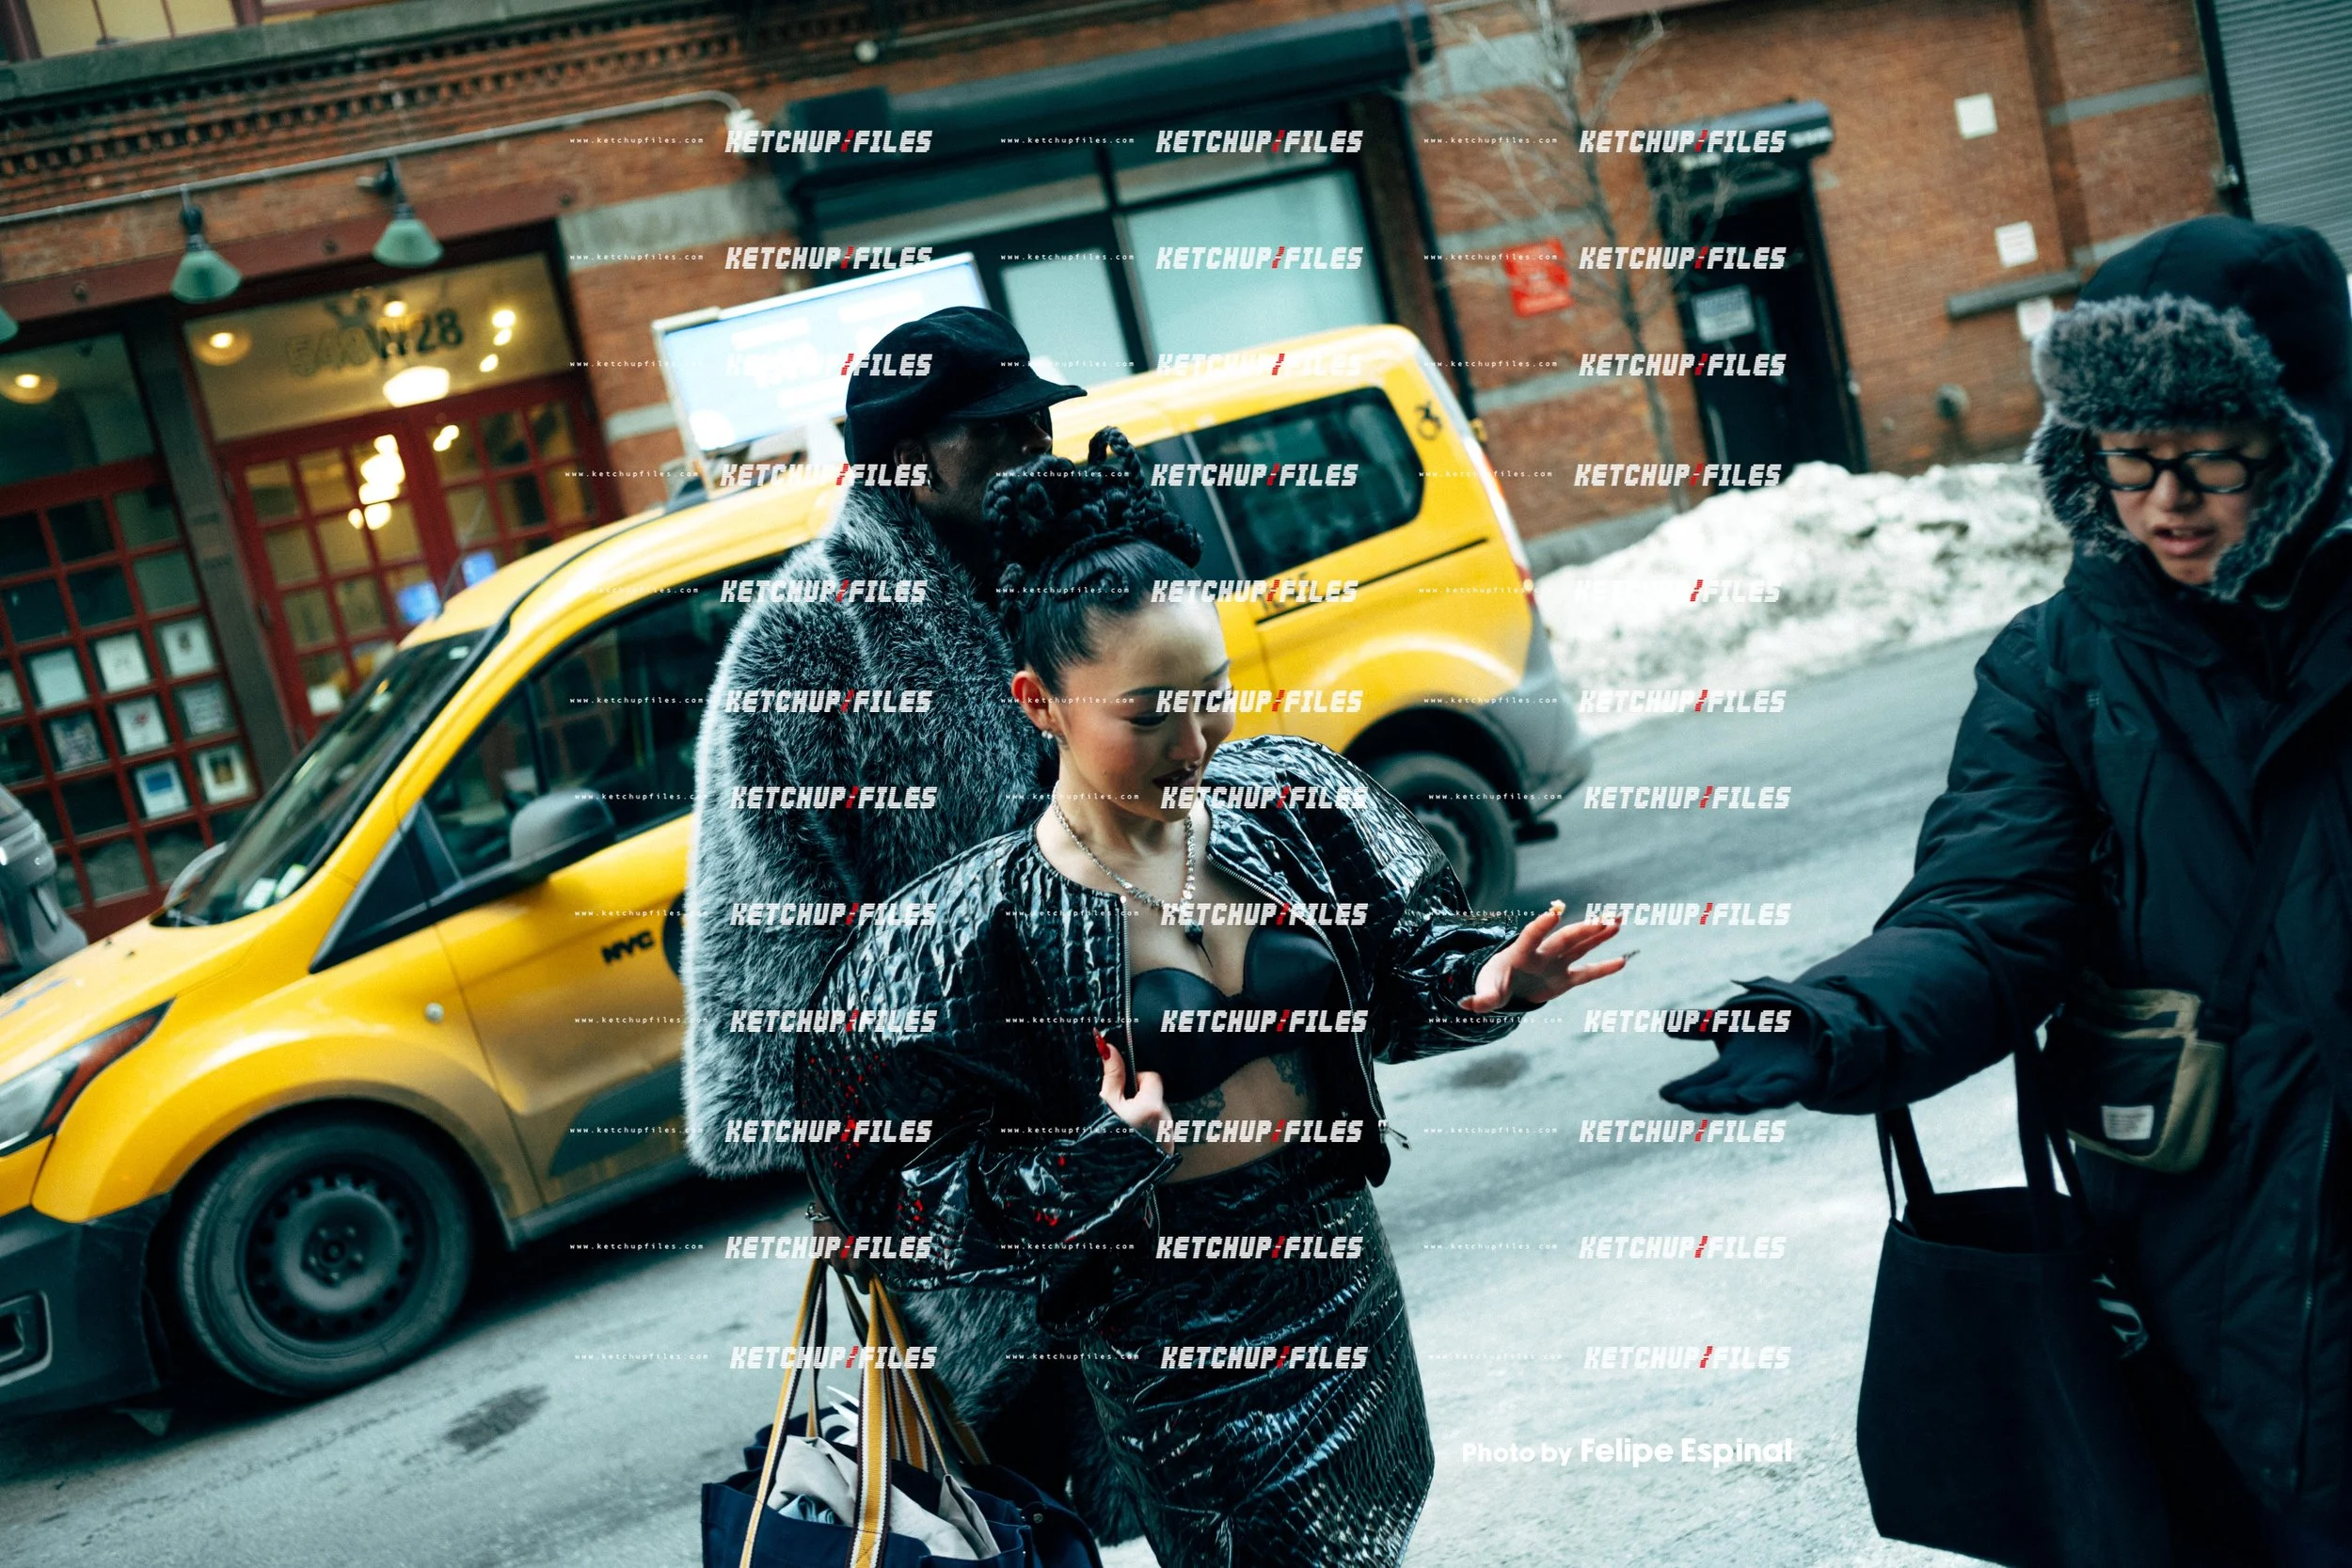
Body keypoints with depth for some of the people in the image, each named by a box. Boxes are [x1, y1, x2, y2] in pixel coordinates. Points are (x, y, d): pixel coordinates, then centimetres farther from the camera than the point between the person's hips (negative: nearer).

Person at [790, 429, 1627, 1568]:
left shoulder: (1287, 795, -8)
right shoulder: (982, 930, -22)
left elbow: (1399, 964, 6)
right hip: (1175, 1343, -6)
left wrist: (1483, 984, -15)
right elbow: (901, 1194, -18)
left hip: (1344, 1269, 6)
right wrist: (1103, 1156, -30)